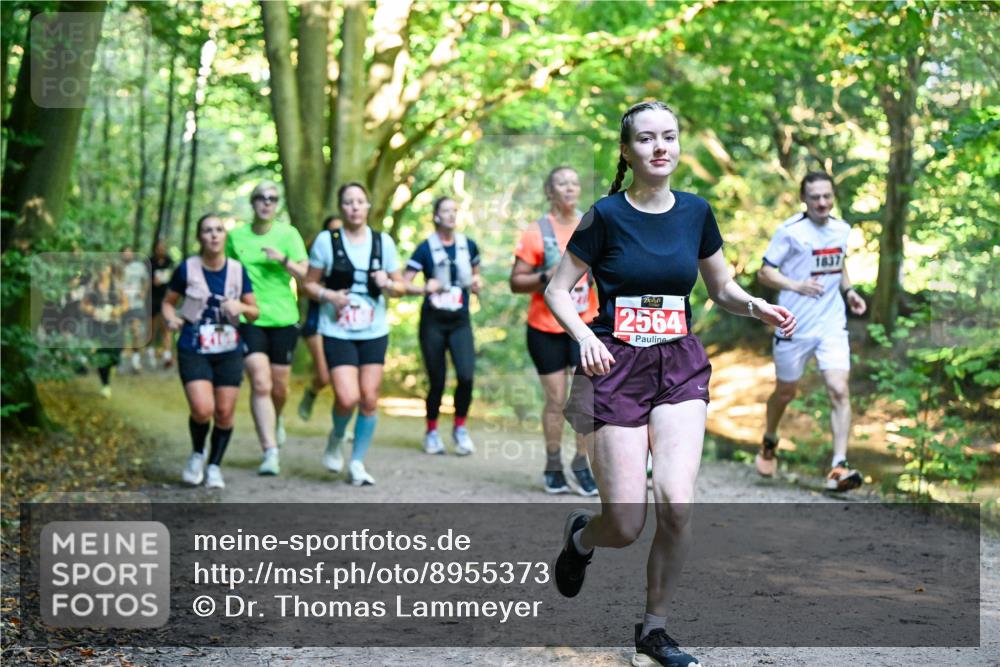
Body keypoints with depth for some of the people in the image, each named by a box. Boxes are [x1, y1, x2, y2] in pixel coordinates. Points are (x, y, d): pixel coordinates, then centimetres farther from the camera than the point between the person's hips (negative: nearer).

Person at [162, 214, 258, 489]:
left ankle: (214, 466, 24)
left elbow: (255, 312, 7)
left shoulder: (237, 270, 2)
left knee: (224, 413, 2)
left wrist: (241, 307, -14)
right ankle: (197, 454, 13)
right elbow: (168, 302, 8)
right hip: (193, 352, -2)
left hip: (229, 352, 3)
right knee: (202, 409, -17)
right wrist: (171, 319, -13)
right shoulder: (188, 268, -4)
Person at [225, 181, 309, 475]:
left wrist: (284, 259, -20)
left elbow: (305, 274, -3)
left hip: (283, 318, 1)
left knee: (279, 385, 10)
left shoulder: (288, 234, 3)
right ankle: (271, 452, -15)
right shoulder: (236, 236, 5)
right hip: (249, 318, -1)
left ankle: (277, 419, 46)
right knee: (260, 383, -15)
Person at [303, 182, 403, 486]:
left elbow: (399, 287, 11)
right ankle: (336, 437, 19)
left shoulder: (383, 241, 5)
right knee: (347, 399, -15)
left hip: (374, 332, 3)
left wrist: (388, 284, -11)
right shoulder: (326, 241, -2)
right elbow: (309, 284, 4)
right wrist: (328, 295, -16)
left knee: (369, 399, 0)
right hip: (337, 332, -3)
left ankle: (357, 463, 15)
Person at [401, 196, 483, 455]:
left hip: (460, 321, 2)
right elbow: (403, 284, -4)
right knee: (437, 381, 1)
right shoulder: (425, 249, -4)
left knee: (466, 376, -15)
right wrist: (424, 289, -23)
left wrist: (476, 282, 0)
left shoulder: (468, 246, 6)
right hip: (433, 321, -2)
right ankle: (431, 432, 22)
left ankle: (460, 428, 6)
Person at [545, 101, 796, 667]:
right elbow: (558, 290, 0)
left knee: (677, 501, -17)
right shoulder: (606, 216, -5)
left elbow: (723, 288, 16)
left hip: (680, 366, 3)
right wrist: (586, 337, -18)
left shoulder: (695, 212, 5)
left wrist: (757, 306, -5)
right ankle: (581, 535, 33)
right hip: (617, 367, -3)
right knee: (627, 527, -6)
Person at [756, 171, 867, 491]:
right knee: (786, 391, 13)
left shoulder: (842, 230, 7)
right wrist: (796, 286, -24)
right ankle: (769, 442, 43)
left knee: (839, 392, -13)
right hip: (794, 326, -3)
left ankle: (838, 467, -14)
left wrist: (848, 291, 6)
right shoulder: (790, 231, -10)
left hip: (832, 325, 3)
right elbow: (765, 272, -8)